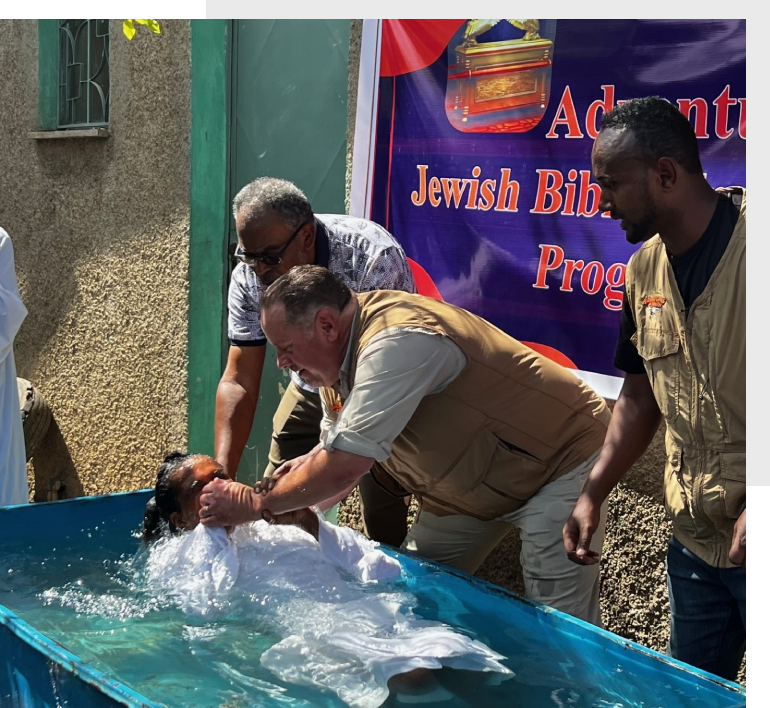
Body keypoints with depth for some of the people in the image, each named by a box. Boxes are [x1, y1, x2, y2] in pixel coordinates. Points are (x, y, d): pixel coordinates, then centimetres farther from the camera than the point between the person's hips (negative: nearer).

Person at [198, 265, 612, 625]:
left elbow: (346, 467, -36)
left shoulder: (398, 342, -34)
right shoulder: (339, 351, -3)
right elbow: (337, 448, 5)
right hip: (473, 486, 9)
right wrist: (307, 468, -18)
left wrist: (253, 505, -25)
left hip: (560, 465, -9)